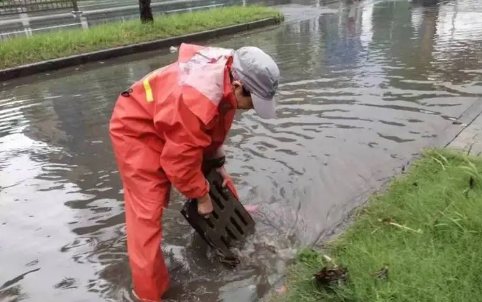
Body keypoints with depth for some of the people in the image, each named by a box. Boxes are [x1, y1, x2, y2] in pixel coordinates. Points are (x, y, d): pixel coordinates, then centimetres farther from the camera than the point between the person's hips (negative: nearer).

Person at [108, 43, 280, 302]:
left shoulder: (229, 72, -12)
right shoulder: (196, 101, -42)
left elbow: (215, 126, 5)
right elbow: (181, 160, -30)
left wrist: (218, 164, 4)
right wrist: (202, 196, -15)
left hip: (178, 127, 9)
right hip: (135, 129, -9)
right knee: (147, 211, -12)